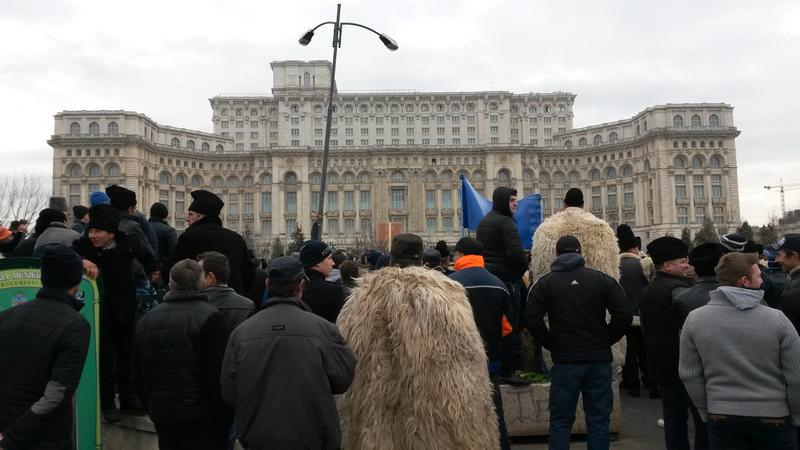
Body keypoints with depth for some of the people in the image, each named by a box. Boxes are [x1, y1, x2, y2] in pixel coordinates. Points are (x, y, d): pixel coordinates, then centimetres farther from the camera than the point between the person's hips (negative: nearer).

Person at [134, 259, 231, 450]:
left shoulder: (145, 320, 8)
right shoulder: (210, 317, -13)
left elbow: (140, 377, 14)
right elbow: (218, 376, -15)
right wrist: (225, 418, -7)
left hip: (163, 420, 6)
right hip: (203, 420, -6)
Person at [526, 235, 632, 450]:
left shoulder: (544, 282, 0)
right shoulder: (602, 279, 3)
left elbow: (532, 319, -10)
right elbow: (625, 314, -4)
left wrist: (551, 344, 2)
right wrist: (605, 341, 6)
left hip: (565, 360, -1)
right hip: (599, 359, 1)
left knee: (561, 420, 8)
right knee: (599, 418, 12)